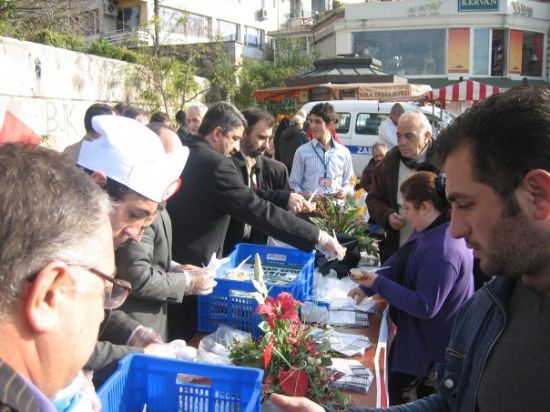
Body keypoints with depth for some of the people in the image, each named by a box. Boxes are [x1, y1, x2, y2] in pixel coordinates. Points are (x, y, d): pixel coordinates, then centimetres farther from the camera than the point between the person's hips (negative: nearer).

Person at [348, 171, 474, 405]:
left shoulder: (442, 251, -34)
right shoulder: (427, 232, -2)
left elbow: (424, 307, -30)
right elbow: (399, 263, 8)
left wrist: (378, 284, -23)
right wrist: (367, 287, 1)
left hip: (430, 346, -9)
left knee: (399, 395, 11)